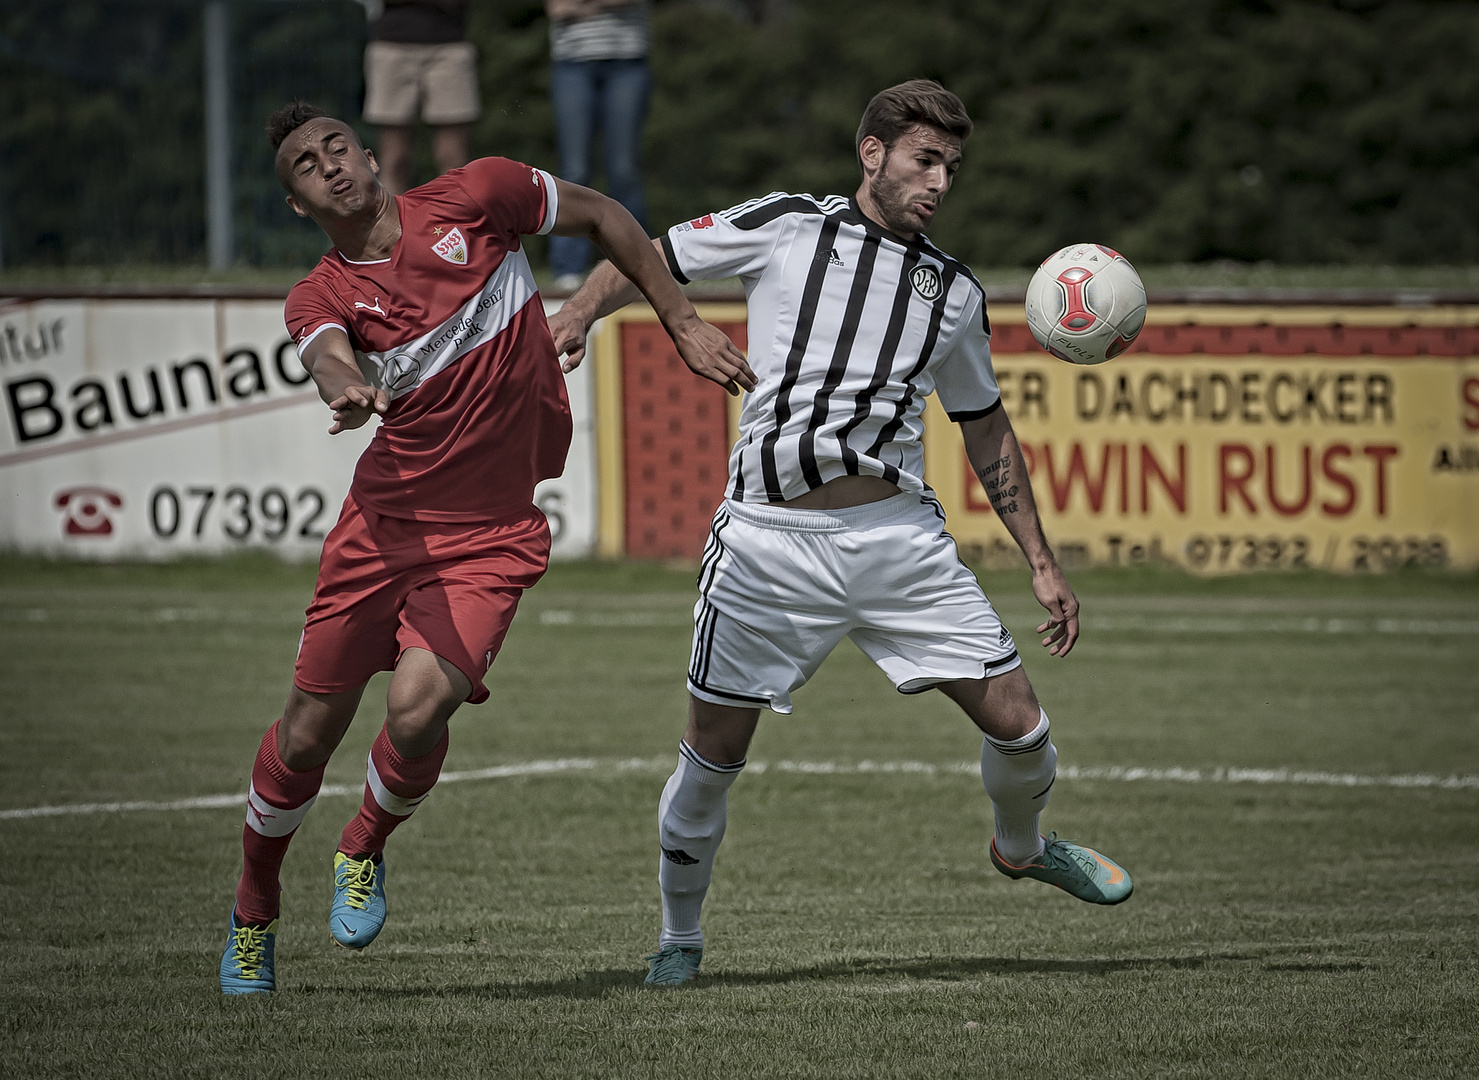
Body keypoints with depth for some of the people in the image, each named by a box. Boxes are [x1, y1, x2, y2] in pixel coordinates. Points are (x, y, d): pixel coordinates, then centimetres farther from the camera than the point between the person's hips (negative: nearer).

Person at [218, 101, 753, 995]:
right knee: (308, 730, 4)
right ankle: (255, 912, 31)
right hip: (386, 520, 2)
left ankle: (365, 851, 11)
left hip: (491, 538, -2)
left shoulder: (474, 198, -5)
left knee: (418, 709, -22)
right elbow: (329, 358, -28)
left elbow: (602, 216, 9)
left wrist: (684, 324, 6)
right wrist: (349, 390, -52)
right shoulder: (320, 298, -4)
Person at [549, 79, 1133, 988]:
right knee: (715, 751, 0)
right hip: (773, 543, -3)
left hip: (903, 537, 3)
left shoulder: (955, 292, 14)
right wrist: (581, 313, -9)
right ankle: (681, 936, 23)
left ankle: (1022, 846, 32)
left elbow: (987, 431, 23)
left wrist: (1042, 563, 21)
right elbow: (647, 260, 11)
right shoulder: (785, 228, 4)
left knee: (1017, 722, -1)